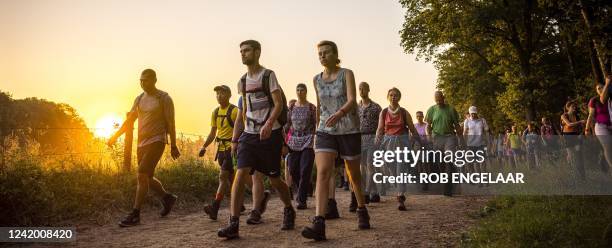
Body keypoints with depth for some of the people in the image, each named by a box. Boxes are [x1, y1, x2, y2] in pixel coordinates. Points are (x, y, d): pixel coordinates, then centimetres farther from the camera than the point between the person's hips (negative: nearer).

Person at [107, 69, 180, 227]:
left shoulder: (164, 98, -5)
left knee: (142, 175, -16)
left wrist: (173, 146, -6)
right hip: (142, 143, 7)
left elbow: (170, 123, -5)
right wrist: (116, 135, -1)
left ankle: (135, 215, -12)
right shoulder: (139, 99, 13)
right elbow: (129, 120, 12)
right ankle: (167, 198, 35)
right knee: (147, 178, 13)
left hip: (156, 142, -7)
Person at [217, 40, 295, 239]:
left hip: (271, 133, -4)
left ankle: (289, 211, 32)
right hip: (249, 134, 5)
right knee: (240, 174, -13)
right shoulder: (242, 81, 13)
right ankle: (233, 224, -12)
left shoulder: (268, 75, -4)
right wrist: (236, 137, 17)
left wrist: (269, 124, -30)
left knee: (274, 179, 6)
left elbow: (278, 104, -13)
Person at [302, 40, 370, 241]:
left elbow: (352, 101, -19)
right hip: (325, 131, 3)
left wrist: (339, 114, -39)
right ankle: (319, 224, -25)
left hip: (349, 130, -2)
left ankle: (362, 210, 37)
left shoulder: (347, 74, -4)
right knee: (322, 172, -17)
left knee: (354, 174, 12)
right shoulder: (316, 79, 8)